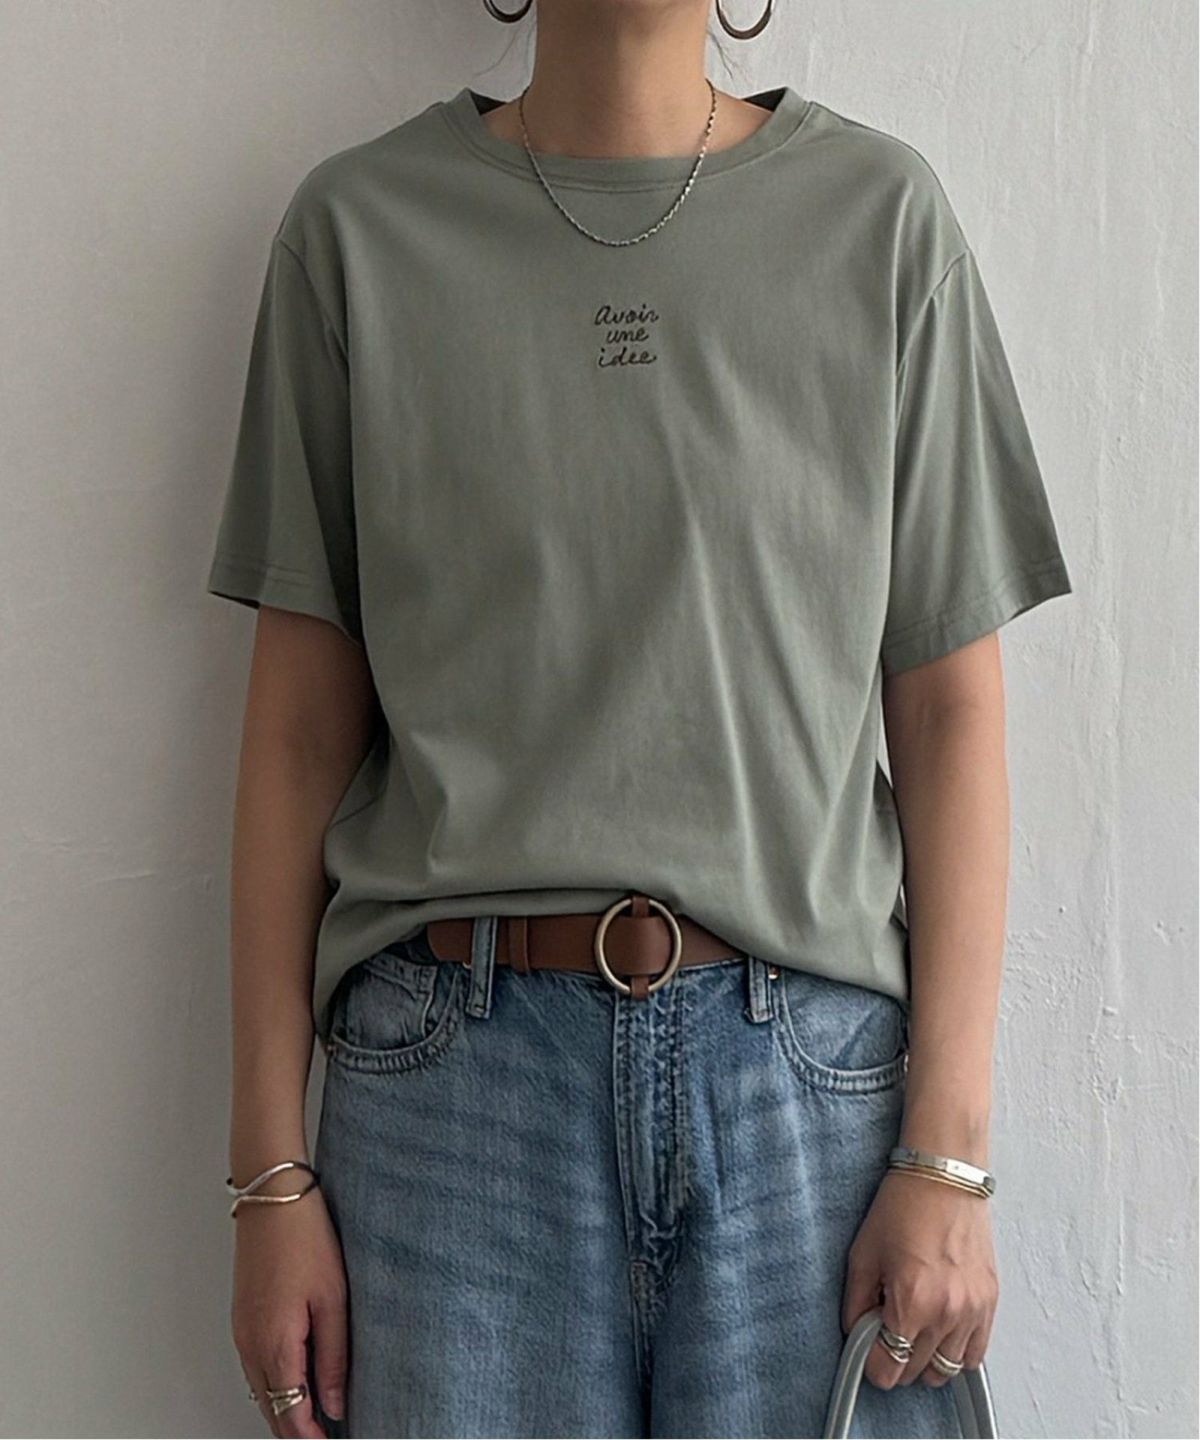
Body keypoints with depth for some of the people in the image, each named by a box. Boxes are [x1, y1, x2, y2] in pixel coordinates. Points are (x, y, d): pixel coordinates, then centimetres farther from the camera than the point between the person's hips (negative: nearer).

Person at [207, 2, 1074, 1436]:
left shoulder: (884, 213, 4)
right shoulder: (359, 225, 5)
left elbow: (948, 709, 2)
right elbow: (301, 724, 3)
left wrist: (948, 1156, -3)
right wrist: (270, 1171, 1)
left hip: (810, 1066, 1)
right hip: (453, 1063, 0)